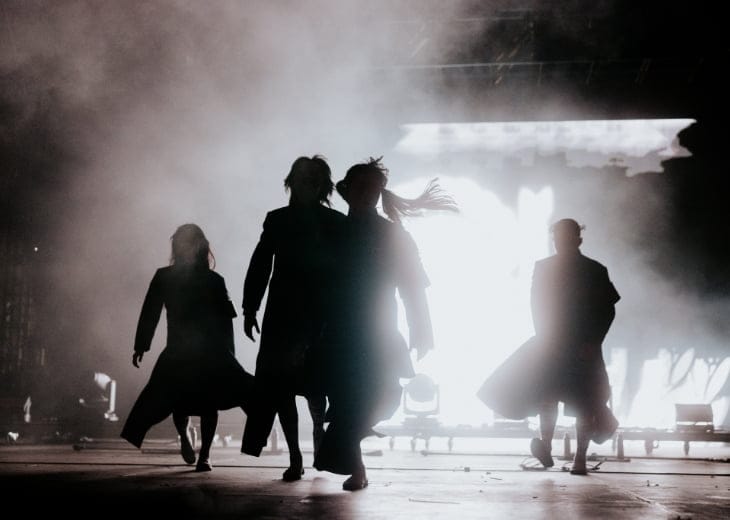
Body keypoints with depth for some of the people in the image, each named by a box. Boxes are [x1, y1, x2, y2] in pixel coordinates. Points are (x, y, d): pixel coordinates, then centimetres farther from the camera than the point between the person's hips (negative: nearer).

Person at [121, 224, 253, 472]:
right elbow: (150, 312, 7)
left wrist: (228, 355, 1)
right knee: (180, 400, -4)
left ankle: (204, 455, 0)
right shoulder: (164, 277, 6)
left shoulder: (214, 280, 5)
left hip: (211, 350, 0)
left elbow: (225, 320, 5)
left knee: (209, 402, -9)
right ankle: (184, 437, 28)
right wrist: (141, 346, 4)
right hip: (178, 350, 0)